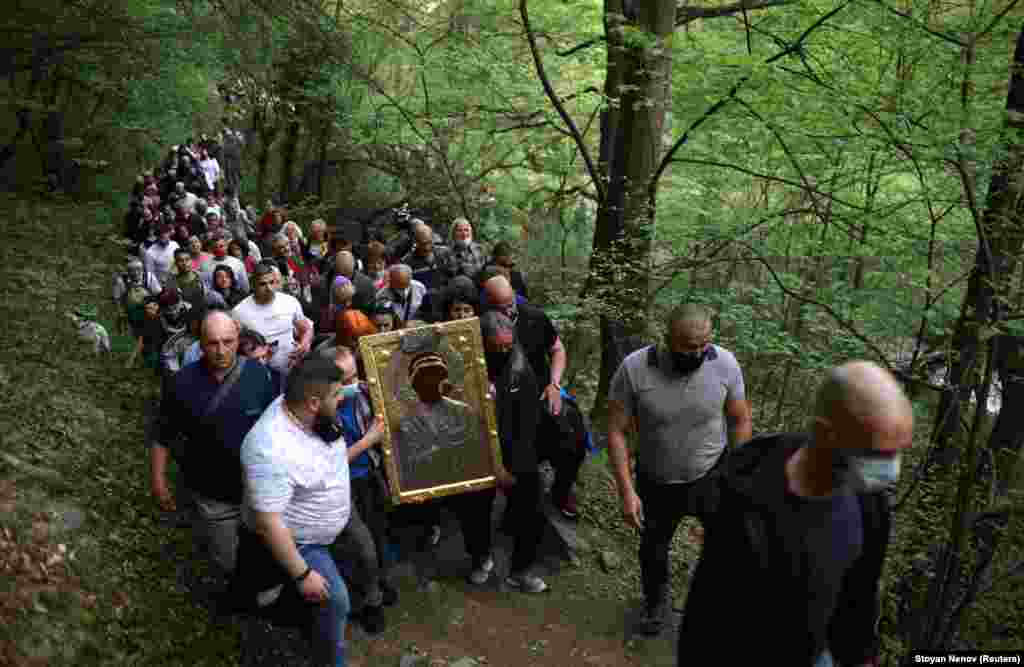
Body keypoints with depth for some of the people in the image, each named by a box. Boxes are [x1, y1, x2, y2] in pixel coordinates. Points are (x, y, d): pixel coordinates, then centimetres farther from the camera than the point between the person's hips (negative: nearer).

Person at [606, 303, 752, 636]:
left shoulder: (725, 363, -20)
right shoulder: (635, 368, -25)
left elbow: (740, 420, -5)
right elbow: (616, 431, -16)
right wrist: (626, 491, -18)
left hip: (712, 474, 0)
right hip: (655, 482, 1)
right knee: (653, 548, 22)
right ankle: (656, 601, 53)